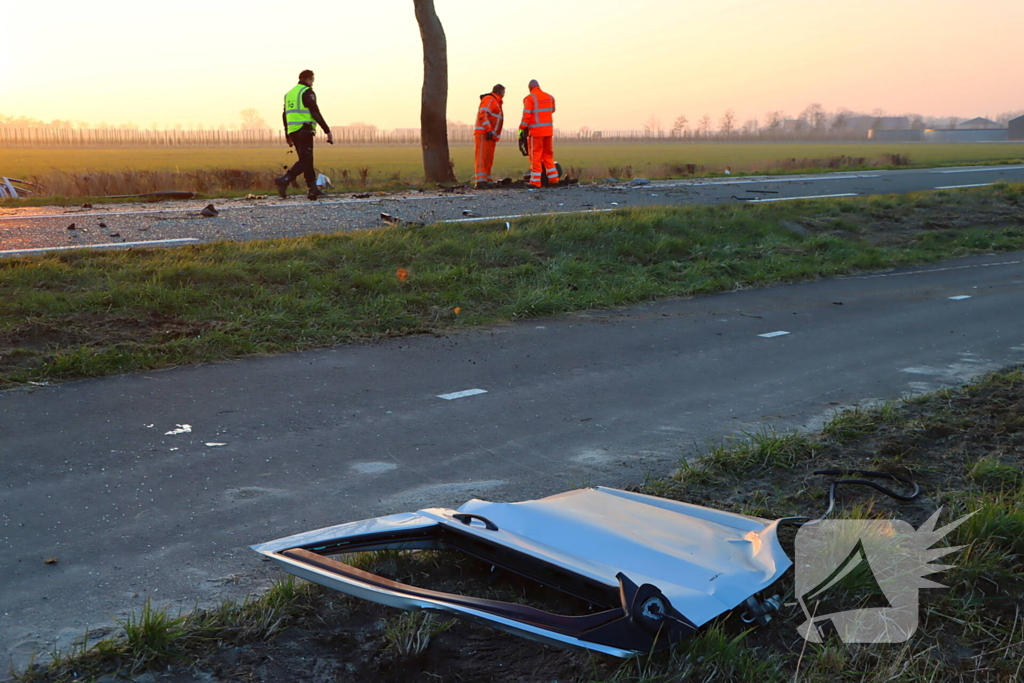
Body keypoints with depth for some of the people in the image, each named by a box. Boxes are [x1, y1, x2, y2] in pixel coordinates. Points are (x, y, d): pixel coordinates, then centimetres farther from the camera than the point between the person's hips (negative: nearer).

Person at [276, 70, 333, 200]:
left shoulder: (289, 94, 20)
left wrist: (288, 136, 27)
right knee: (305, 160, -10)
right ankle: (284, 180, -27)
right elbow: (316, 113, -13)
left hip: (293, 131, 8)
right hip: (304, 130, -8)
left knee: (306, 160, 13)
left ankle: (313, 188, 10)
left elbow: (285, 116, 21)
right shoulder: (307, 92, -5)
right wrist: (327, 131, -11)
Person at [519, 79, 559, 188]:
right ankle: (553, 178, 14)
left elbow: (526, 115, -14)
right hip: (548, 130, 5)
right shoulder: (549, 97, 11)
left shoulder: (529, 98, -7)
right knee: (548, 154, 16)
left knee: (536, 155, -1)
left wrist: (522, 129, -11)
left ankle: (535, 181, -2)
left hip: (536, 130, -5)